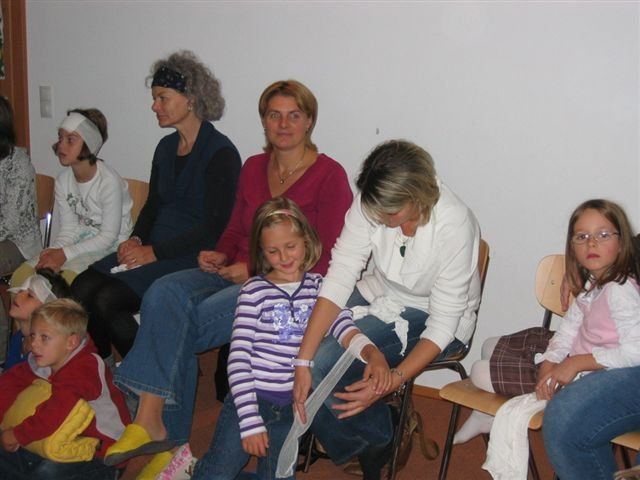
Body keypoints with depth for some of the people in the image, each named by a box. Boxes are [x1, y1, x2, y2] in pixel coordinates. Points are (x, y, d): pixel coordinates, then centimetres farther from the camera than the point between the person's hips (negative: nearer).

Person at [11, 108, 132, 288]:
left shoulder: (109, 181, -19)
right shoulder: (63, 180, 4)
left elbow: (108, 237, -17)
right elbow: (69, 229, 6)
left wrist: (65, 254, -23)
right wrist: (55, 251, -16)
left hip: (110, 247, -6)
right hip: (80, 242, 7)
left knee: (68, 278, -33)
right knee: (21, 276, -11)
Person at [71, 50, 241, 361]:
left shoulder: (221, 152, -11)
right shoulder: (166, 147, 15)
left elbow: (214, 225, -15)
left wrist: (155, 252, -17)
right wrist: (136, 240, 1)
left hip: (193, 256, -7)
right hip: (152, 249, 8)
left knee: (108, 300, -23)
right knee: (81, 289, -12)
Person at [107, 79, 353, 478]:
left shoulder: (329, 175, -4)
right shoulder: (254, 168, 16)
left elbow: (326, 259, -9)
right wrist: (220, 256, -1)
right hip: (238, 273, 6)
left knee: (179, 326, -26)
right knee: (165, 293, -24)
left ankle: (154, 419, -10)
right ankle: (154, 421, -25)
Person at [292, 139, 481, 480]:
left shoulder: (455, 225, -29)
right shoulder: (371, 204, -18)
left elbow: (443, 325, -24)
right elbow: (339, 277, -21)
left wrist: (391, 382, -35)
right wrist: (302, 362, -28)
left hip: (429, 316, -5)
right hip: (379, 295, 5)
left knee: (325, 364, -23)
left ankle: (375, 442, 7)